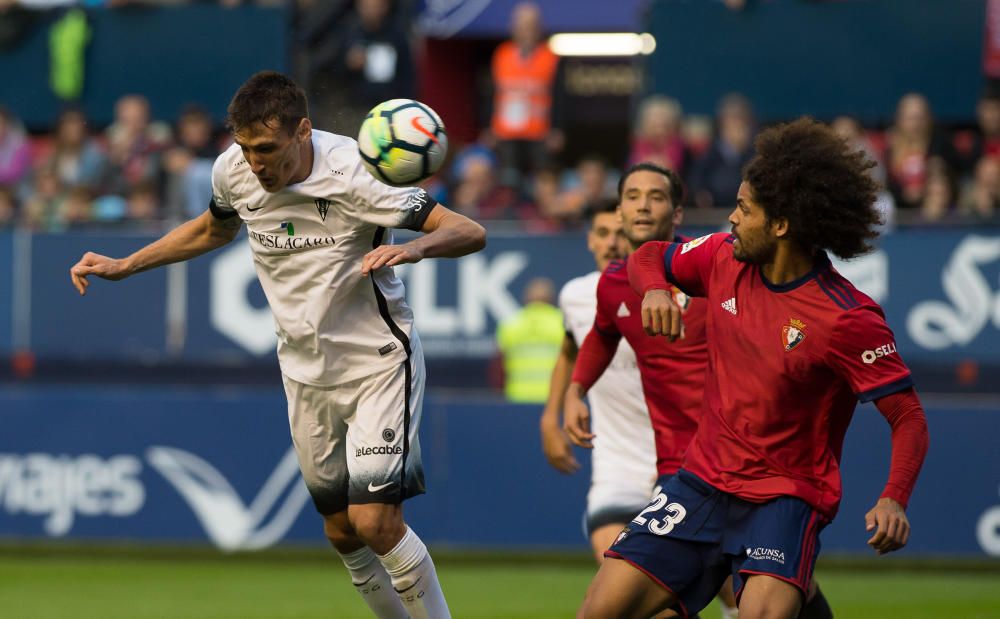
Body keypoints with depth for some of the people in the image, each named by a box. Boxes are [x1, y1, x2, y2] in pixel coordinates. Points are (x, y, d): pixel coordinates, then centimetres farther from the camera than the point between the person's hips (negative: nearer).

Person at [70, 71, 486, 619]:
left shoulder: (354, 174, -23)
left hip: (378, 362, -5)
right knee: (342, 533, 7)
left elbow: (470, 232, -23)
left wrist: (414, 248, -44)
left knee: (374, 521, -17)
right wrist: (122, 266, 16)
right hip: (305, 373, 6)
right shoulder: (233, 171, -7)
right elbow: (214, 230, 19)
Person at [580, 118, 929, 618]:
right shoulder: (725, 258, 0)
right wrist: (654, 290, -6)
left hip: (786, 497, -5)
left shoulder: (849, 318, -17)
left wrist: (894, 500, -32)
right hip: (703, 480, 5)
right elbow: (649, 257, 19)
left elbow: (908, 418, -15)